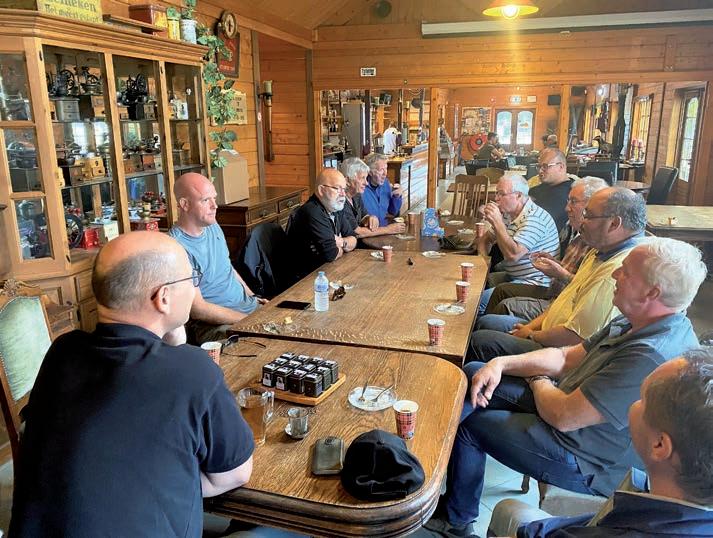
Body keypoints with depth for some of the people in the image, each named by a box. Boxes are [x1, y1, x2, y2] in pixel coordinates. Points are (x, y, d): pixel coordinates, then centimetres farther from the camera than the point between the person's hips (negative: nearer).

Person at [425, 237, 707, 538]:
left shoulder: (652, 358, -34)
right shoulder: (636, 325, -1)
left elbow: (564, 417, -31)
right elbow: (566, 358, 5)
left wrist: (537, 380, -9)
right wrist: (501, 364, -8)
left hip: (588, 467, -9)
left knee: (469, 425, -1)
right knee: (472, 373, 5)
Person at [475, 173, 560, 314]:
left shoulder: (534, 218, -20)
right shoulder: (507, 214, 10)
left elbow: (513, 255, -29)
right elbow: (485, 239, 20)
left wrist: (497, 222, -25)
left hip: (535, 283, -10)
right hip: (512, 275, 10)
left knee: (479, 300, -23)